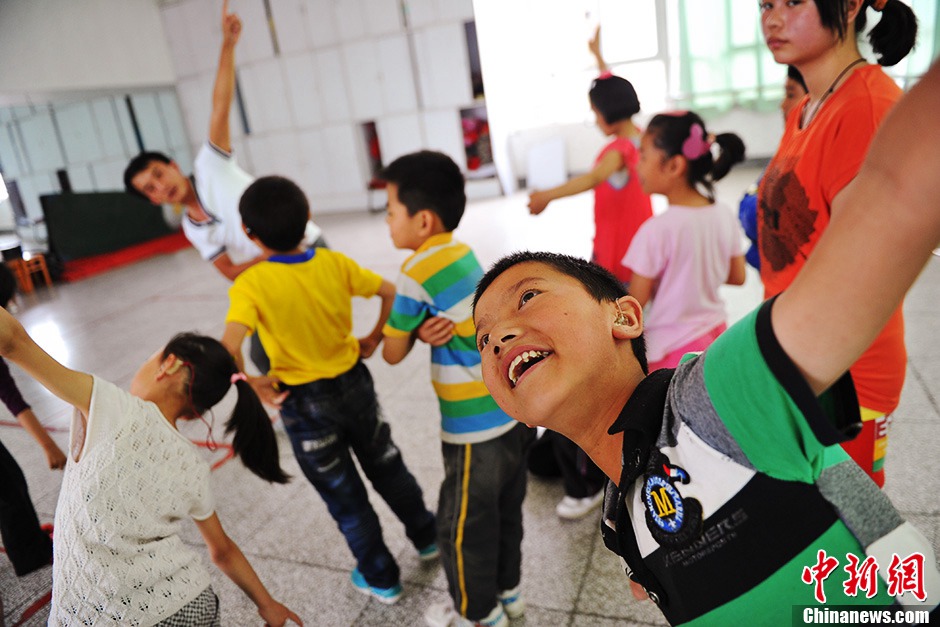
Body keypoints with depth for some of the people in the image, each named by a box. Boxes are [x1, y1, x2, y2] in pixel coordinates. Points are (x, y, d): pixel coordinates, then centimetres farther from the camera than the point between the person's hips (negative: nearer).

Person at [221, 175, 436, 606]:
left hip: (304, 403, -3)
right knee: (387, 466, 26)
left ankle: (381, 579, 34)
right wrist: (374, 339, 8)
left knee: (344, 497, 16)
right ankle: (427, 537, 46)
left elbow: (229, 350, -33)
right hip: (354, 382, 4)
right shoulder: (335, 263, -9)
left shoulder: (250, 285, -20)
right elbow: (391, 292, -2)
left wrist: (254, 386, -15)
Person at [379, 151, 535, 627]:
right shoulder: (463, 254, 5)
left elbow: (393, 353, -7)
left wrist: (415, 330, 10)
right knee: (505, 513, 25)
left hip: (477, 430, -8)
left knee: (463, 529, 15)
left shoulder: (418, 272, -18)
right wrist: (427, 329, -4)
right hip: (516, 411, 8)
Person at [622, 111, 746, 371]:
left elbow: (637, 299, -14)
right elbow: (737, 276, 8)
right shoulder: (725, 216, -3)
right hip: (716, 333, 6)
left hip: (672, 347, -6)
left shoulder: (656, 230, -22)